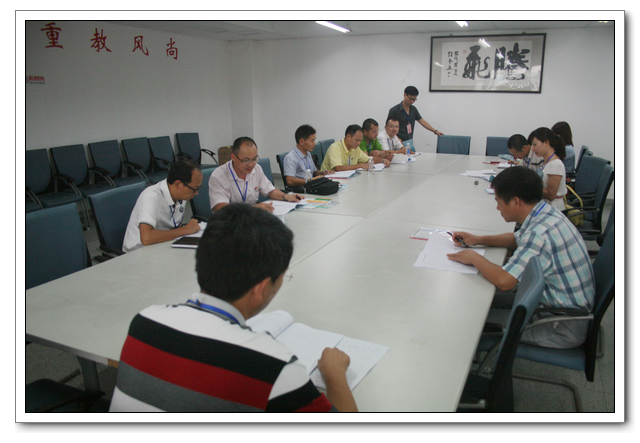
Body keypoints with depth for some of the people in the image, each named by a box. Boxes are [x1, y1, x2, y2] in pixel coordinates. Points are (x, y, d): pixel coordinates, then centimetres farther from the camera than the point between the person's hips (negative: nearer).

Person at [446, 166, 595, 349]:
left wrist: (474, 258, -18)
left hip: (564, 328, -9)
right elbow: (518, 239, 20)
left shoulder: (540, 232, -31)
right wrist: (478, 240, 9)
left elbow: (503, 281, -35)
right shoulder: (547, 213, 0)